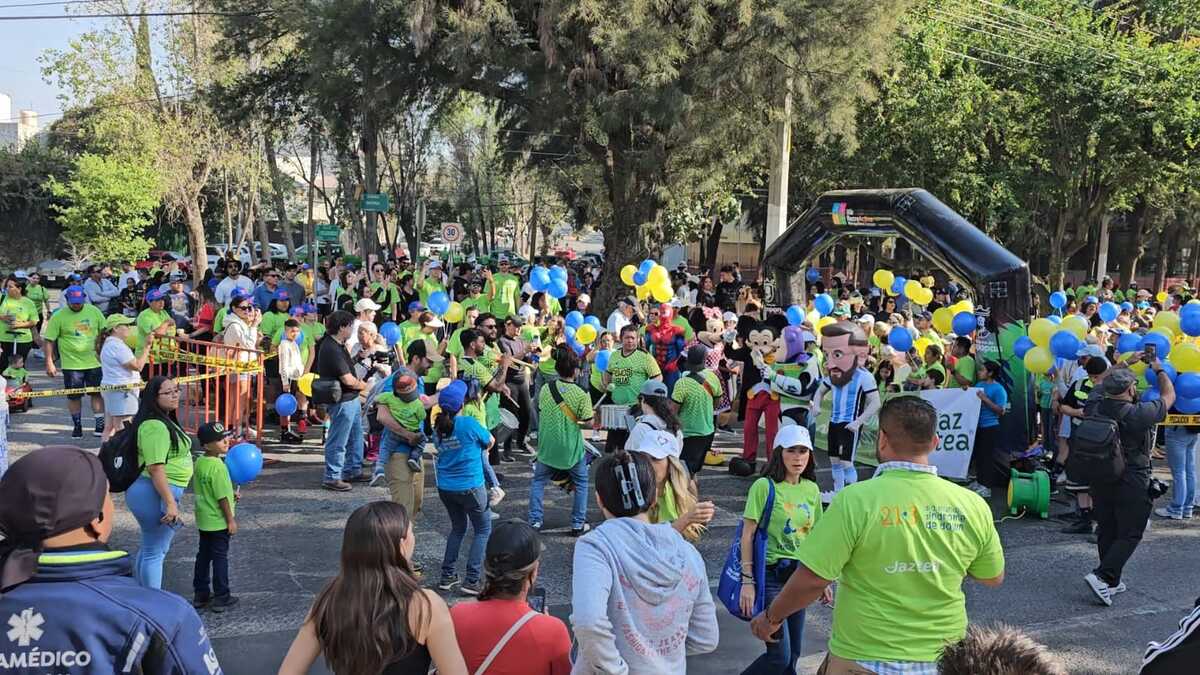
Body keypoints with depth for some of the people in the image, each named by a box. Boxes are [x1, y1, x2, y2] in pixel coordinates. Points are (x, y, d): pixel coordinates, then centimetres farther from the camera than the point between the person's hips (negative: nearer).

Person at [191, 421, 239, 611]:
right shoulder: (218, 467, -23)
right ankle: (221, 598, 8)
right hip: (219, 522, -8)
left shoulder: (199, 463, 3)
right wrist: (231, 520, -13)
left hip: (204, 520, 8)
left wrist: (231, 495, 12)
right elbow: (222, 497, -21)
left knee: (203, 556, 15)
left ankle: (200, 595, 23)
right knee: (220, 558, 2)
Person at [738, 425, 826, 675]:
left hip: (800, 574, 6)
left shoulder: (812, 490, 6)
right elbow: (748, 534, -12)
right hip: (770, 574, -6)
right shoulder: (764, 486, -12)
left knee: (792, 654, 10)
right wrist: (747, 580, -15)